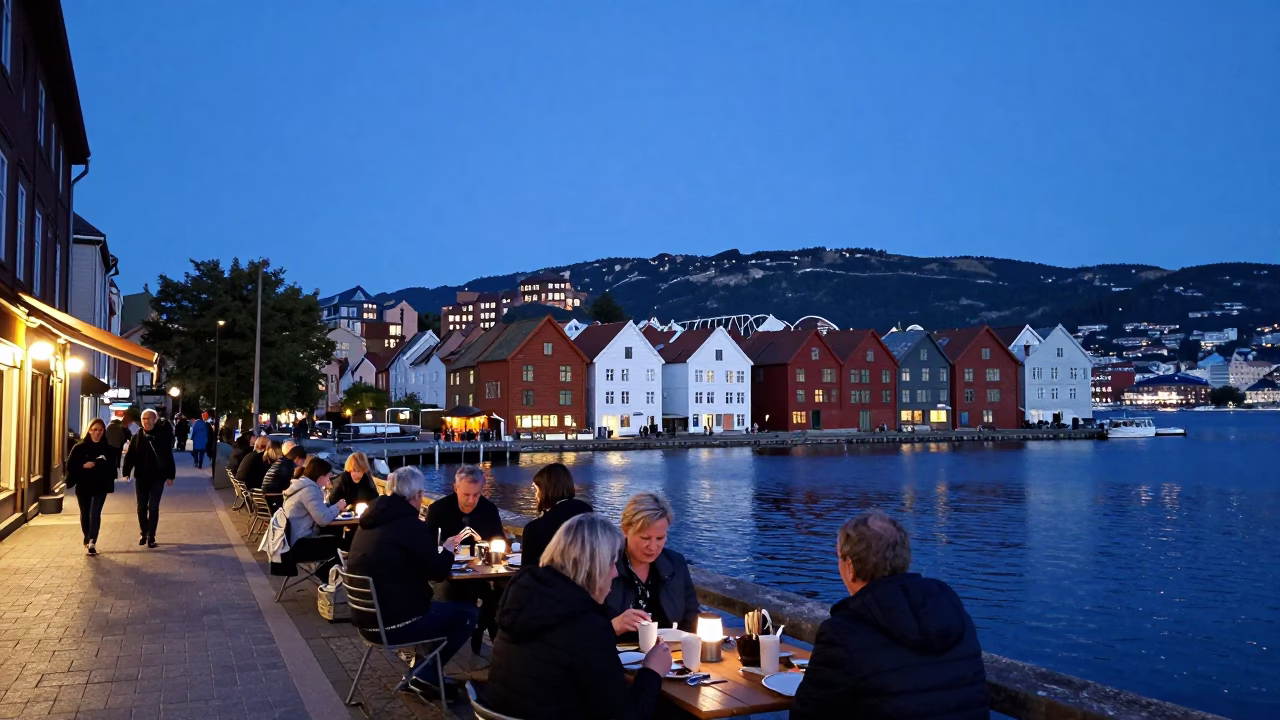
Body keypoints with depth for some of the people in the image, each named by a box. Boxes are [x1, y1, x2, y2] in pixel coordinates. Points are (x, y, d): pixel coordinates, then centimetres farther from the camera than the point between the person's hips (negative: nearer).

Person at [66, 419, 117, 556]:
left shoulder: (108, 449, 0)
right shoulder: (79, 447, -3)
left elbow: (112, 467, 5)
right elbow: (70, 465, -5)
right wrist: (83, 466, -20)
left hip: (100, 487, -1)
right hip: (83, 487, 1)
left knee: (95, 513, -13)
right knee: (85, 514, 15)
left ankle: (92, 542, -18)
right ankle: (87, 539, 37)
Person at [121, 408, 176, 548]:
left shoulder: (162, 436, -7)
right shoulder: (136, 437, 1)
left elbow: (169, 457, -4)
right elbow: (130, 456, 0)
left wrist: (170, 475, -6)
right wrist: (126, 472, -12)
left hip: (157, 478, -3)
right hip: (141, 478, 3)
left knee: (153, 508, 0)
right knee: (141, 508, 11)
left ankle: (151, 537, 7)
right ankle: (144, 534, 26)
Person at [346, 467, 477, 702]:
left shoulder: (369, 520, 9)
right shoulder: (411, 525, -17)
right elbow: (439, 573, -9)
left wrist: (436, 549, 22)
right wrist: (448, 549, 10)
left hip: (366, 619, 9)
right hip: (395, 623, -9)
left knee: (434, 605, 30)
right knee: (467, 612, 6)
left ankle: (422, 674, 22)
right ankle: (424, 675, 10)